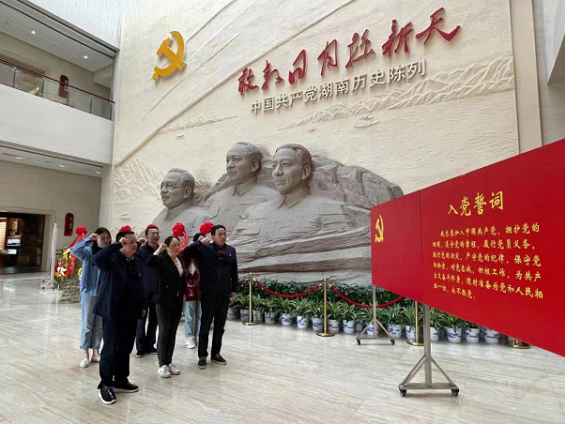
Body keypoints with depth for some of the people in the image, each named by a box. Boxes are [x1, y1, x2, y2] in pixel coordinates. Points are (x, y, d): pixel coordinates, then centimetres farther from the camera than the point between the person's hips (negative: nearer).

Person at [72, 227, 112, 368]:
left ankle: (96, 352, 26)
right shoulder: (89, 252, -7)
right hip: (89, 292, -2)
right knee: (87, 325, 8)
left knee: (100, 325, 13)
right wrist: (88, 239, -31)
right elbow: (75, 250, -26)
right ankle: (86, 355, 20)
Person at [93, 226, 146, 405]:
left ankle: (121, 380, 28)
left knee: (125, 348, 15)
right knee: (111, 348, 2)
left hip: (131, 312, 7)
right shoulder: (112, 258, -12)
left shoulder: (135, 262, 9)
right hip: (113, 311, -7)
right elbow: (97, 259, -36)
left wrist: (142, 306, 16)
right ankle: (105, 385, 15)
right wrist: (117, 245, -32)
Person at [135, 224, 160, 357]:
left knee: (154, 320, 12)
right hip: (144, 290, -3)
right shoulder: (141, 250, -4)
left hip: (158, 290, 3)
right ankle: (141, 347, 16)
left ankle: (150, 345, 25)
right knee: (141, 319, 4)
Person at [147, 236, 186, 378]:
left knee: (172, 333, 12)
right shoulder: (162, 259, -10)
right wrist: (159, 249, -25)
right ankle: (162, 364, 12)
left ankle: (169, 362, 22)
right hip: (164, 301, -6)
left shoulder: (181, 260, 9)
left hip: (178, 302, 6)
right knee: (164, 333, 2)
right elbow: (149, 262, -33)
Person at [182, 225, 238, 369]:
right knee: (205, 324, 5)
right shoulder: (204, 249, -4)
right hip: (208, 293, -3)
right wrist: (199, 243, -19)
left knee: (220, 325, 12)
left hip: (225, 294, 4)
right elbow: (186, 253, -10)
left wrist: (234, 289, 9)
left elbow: (234, 271, 11)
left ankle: (216, 353, 26)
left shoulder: (231, 250, 7)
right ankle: (202, 355, 17)